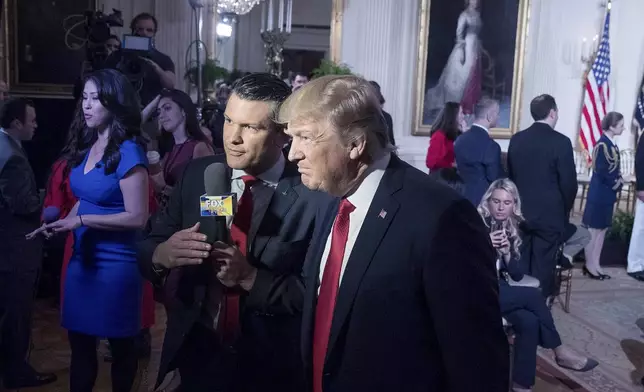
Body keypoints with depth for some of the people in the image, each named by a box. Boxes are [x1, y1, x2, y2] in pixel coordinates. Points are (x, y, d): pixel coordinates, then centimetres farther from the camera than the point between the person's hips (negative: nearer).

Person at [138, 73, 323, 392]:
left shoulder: (312, 196, -17)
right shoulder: (197, 174, -4)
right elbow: (147, 250, -1)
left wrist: (250, 278, -27)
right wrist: (162, 254, -21)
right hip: (194, 355, 3)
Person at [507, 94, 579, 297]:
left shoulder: (516, 139, 3)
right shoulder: (561, 141, -12)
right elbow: (569, 183, -10)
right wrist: (564, 211, 6)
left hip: (521, 213, 5)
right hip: (550, 215, -5)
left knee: (521, 267, 13)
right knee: (543, 268, 4)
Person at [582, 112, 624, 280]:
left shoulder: (611, 144, 9)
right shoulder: (602, 145, -17)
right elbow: (602, 172, -20)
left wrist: (619, 183, -1)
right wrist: (617, 185, -8)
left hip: (607, 194, 9)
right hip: (600, 194, -9)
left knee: (602, 230, 12)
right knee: (594, 230, 0)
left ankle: (595, 265, 20)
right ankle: (589, 265, 10)